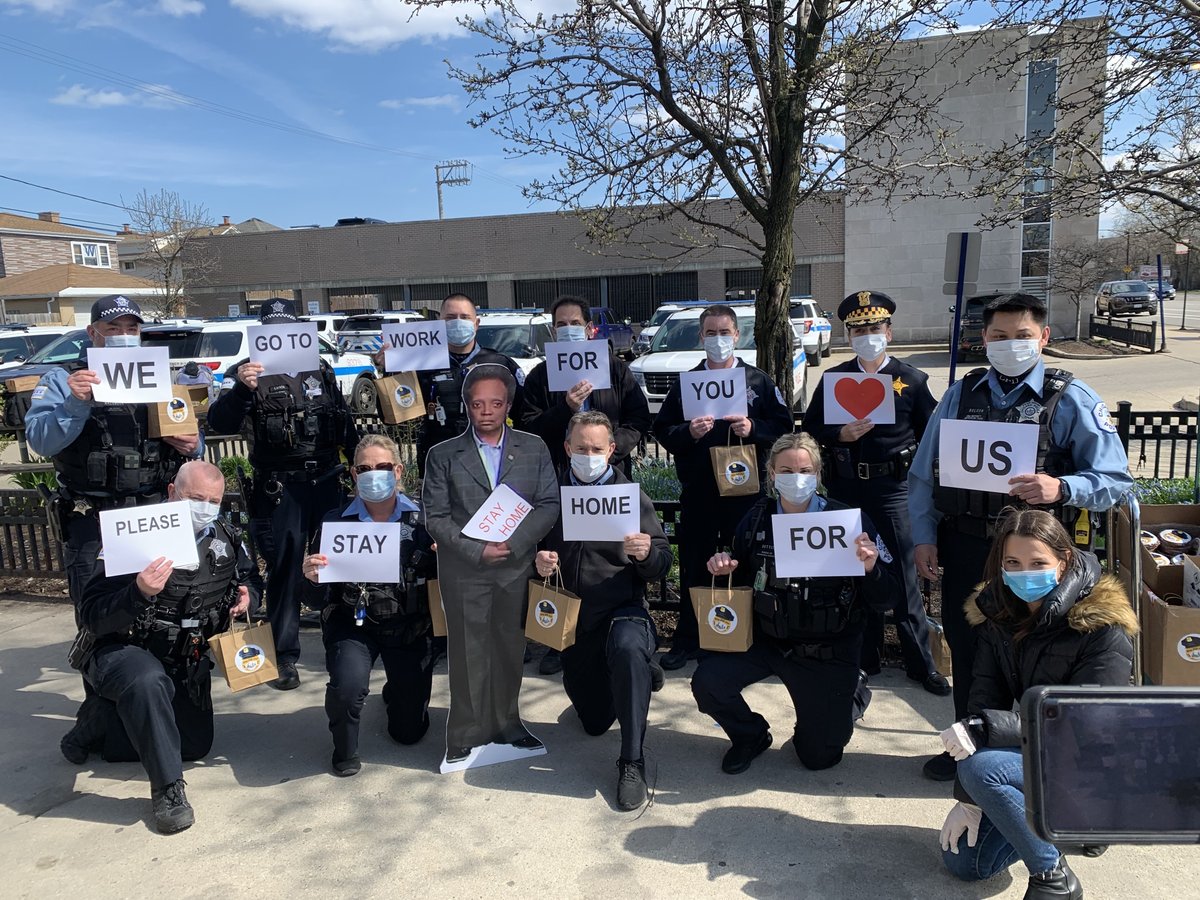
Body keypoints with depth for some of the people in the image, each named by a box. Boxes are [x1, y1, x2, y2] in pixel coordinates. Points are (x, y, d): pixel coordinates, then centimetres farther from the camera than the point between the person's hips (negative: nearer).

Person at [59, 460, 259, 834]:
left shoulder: (226, 538, -6)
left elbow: (249, 574, 15)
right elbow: (92, 616, -24)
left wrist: (246, 593, -9)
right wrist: (139, 593, -44)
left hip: (185, 660, 6)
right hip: (121, 651, -6)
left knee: (196, 745, 9)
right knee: (148, 681, -40)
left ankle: (101, 722, 25)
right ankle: (167, 787, -23)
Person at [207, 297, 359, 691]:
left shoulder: (321, 370, 13)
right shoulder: (249, 374, 0)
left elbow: (345, 424, 20)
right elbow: (220, 423, -14)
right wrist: (241, 389, -31)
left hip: (325, 480, 4)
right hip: (278, 488, -4)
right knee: (284, 570, -1)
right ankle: (285, 656, 8)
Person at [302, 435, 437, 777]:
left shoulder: (421, 519, -8)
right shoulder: (336, 523, -7)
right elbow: (318, 600, -4)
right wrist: (311, 578, -27)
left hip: (409, 627, 1)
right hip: (353, 623, -1)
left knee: (410, 731, 8)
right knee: (347, 684, -31)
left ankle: (395, 694, 47)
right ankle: (345, 749, 5)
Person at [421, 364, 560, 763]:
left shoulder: (533, 449, 7)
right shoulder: (443, 455, 3)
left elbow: (549, 505, 2)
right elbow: (435, 518, -1)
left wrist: (512, 543, -12)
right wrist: (477, 550, -13)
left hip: (517, 568, 2)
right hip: (465, 572, -1)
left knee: (510, 649, 10)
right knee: (469, 652, 4)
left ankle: (506, 725, 26)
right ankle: (467, 736, 17)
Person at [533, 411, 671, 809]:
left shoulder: (632, 496, -5)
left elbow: (662, 564, -5)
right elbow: (535, 547, 10)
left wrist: (646, 553, -28)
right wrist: (539, 562, -13)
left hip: (623, 609, -3)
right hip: (573, 616, 4)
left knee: (627, 649, -40)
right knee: (594, 721, 13)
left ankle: (632, 762, -23)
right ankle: (640, 671, 44)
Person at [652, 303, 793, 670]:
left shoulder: (759, 381, 6)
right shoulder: (684, 383, 9)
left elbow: (783, 425, 3)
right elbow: (662, 430, 6)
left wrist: (753, 429, -14)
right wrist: (688, 432, -13)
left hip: (745, 487, -1)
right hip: (697, 490, 1)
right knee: (694, 565, 6)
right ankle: (687, 639, 18)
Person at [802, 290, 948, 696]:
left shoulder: (911, 380, 3)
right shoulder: (832, 378, 7)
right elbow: (811, 426, 6)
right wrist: (839, 434, -12)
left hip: (893, 490, -2)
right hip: (845, 490, 2)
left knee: (903, 576, 2)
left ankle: (921, 662, 15)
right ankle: (864, 657, 23)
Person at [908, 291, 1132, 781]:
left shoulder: (1071, 400, -3)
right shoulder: (960, 395, 6)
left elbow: (1115, 479, -8)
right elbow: (923, 472, 8)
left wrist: (1060, 488, -27)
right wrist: (924, 538, 2)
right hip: (964, 547, 3)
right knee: (966, 648, 15)